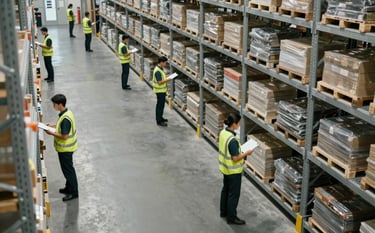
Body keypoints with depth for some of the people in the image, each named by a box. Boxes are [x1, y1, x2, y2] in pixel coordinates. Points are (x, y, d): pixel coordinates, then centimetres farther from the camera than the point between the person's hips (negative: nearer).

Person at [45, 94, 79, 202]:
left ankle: (73, 192, 14)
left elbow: (64, 136, -27)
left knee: (68, 169, 2)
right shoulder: (66, 112, 2)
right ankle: (69, 188, 36)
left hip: (65, 148, -10)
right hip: (65, 147, 10)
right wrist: (54, 125, 8)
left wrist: (52, 133, -18)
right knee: (67, 168, 22)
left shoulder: (65, 119, -29)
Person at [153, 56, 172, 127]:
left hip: (162, 90, 10)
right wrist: (167, 80, -20)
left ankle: (160, 118, 33)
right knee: (160, 105, -4)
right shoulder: (157, 71, -23)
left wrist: (166, 79, 8)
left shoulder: (160, 69, 9)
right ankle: (159, 121, 2)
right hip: (160, 91, -10)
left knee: (160, 104, 20)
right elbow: (159, 82, -27)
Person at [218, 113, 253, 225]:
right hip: (233, 171, -9)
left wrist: (239, 149, 8)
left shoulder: (223, 132, -4)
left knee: (225, 190, 23)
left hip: (225, 168, 9)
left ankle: (223, 212, 39)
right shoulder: (232, 140, -31)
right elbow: (236, 158, -26)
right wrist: (246, 153, -13)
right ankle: (231, 218, 18)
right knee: (233, 194, 6)